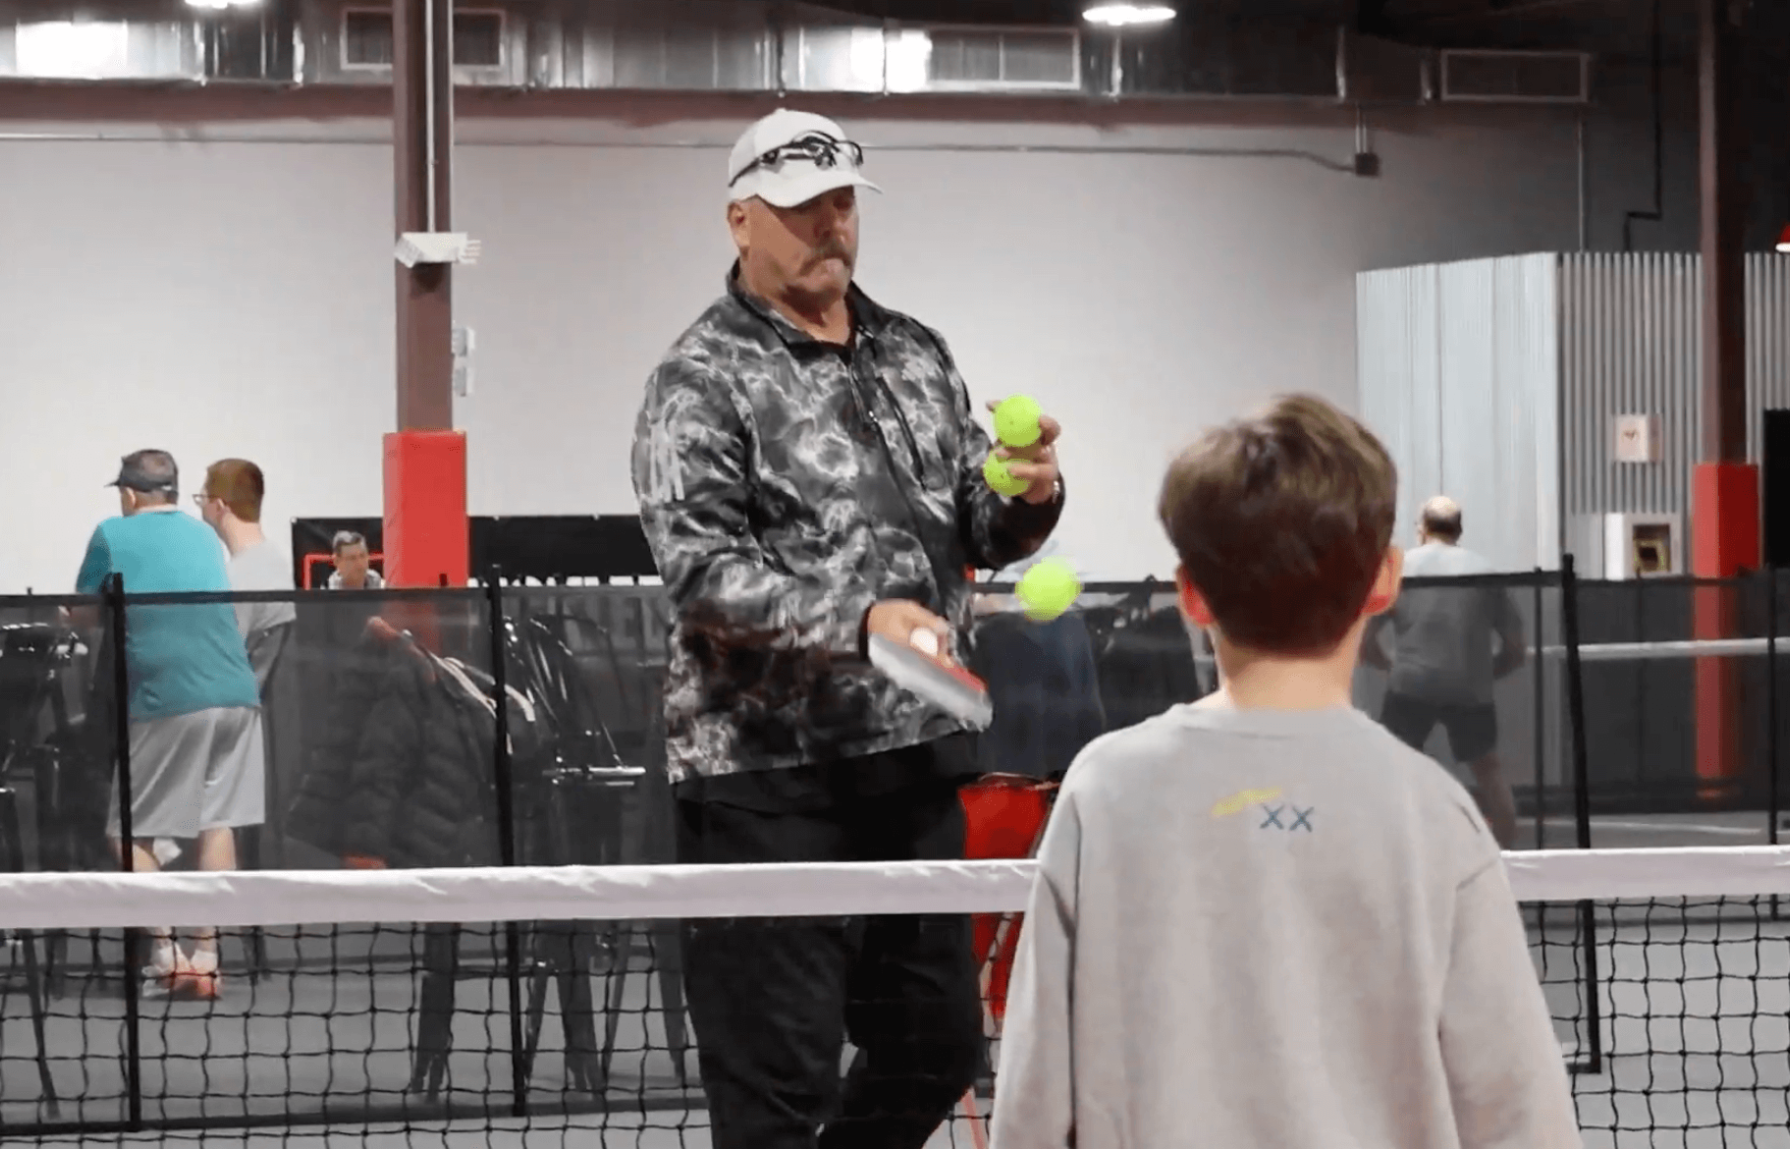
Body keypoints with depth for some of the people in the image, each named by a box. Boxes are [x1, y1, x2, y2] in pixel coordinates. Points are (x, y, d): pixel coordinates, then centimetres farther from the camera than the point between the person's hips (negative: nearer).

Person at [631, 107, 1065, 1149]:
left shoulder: (919, 356, 15)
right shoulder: (705, 381, -7)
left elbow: (979, 532, 17)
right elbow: (703, 572, -17)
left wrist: (1027, 498, -6)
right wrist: (857, 621, -31)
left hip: (917, 768, 7)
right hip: (771, 787, -7)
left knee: (938, 1050, 14)